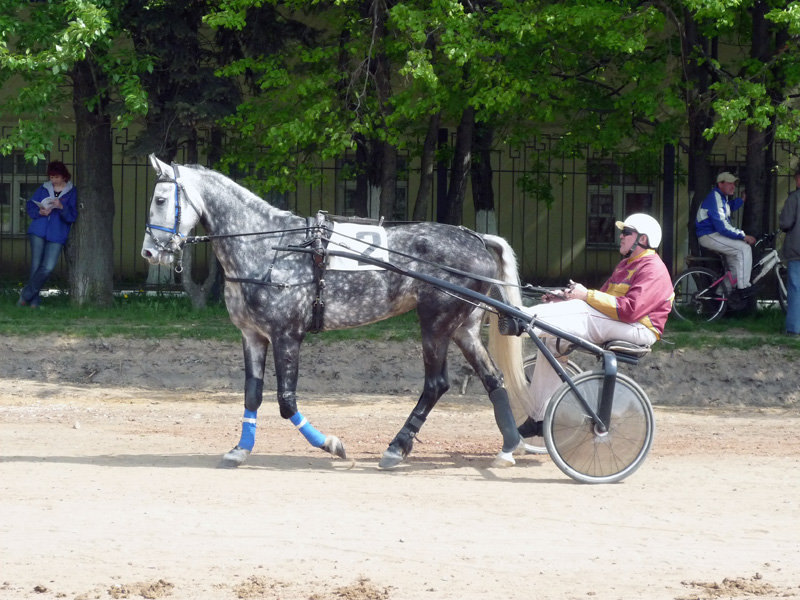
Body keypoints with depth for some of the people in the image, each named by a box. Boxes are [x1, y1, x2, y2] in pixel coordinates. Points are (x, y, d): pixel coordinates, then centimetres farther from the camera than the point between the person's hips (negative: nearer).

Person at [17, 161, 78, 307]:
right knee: (36, 265, -2)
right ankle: (34, 300, 5)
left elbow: (72, 216, -3)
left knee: (48, 267, -12)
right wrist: (39, 212, -7)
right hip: (38, 232, 2)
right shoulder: (44, 189, 11)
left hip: (57, 235, -2)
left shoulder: (72, 192, 3)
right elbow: (30, 206, 14)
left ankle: (26, 294, -1)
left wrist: (61, 207, -22)